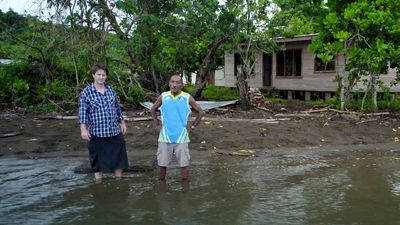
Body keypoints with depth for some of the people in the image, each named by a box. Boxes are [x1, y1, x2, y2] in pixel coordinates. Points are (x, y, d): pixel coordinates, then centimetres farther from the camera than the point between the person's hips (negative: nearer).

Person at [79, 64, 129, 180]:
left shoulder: (110, 89, 8)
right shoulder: (86, 92, -5)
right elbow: (83, 111, -7)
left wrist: (122, 122, 17)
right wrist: (83, 129, -14)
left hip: (115, 131, 4)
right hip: (97, 132, -4)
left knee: (118, 157, 11)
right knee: (98, 161, 6)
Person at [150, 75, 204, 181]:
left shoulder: (187, 98, -4)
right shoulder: (163, 96, 0)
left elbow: (200, 112, 5)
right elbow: (153, 110, 15)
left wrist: (193, 126, 2)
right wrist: (157, 123, 7)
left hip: (181, 137, -1)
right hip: (165, 137, 1)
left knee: (184, 164, 5)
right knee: (162, 164, 8)